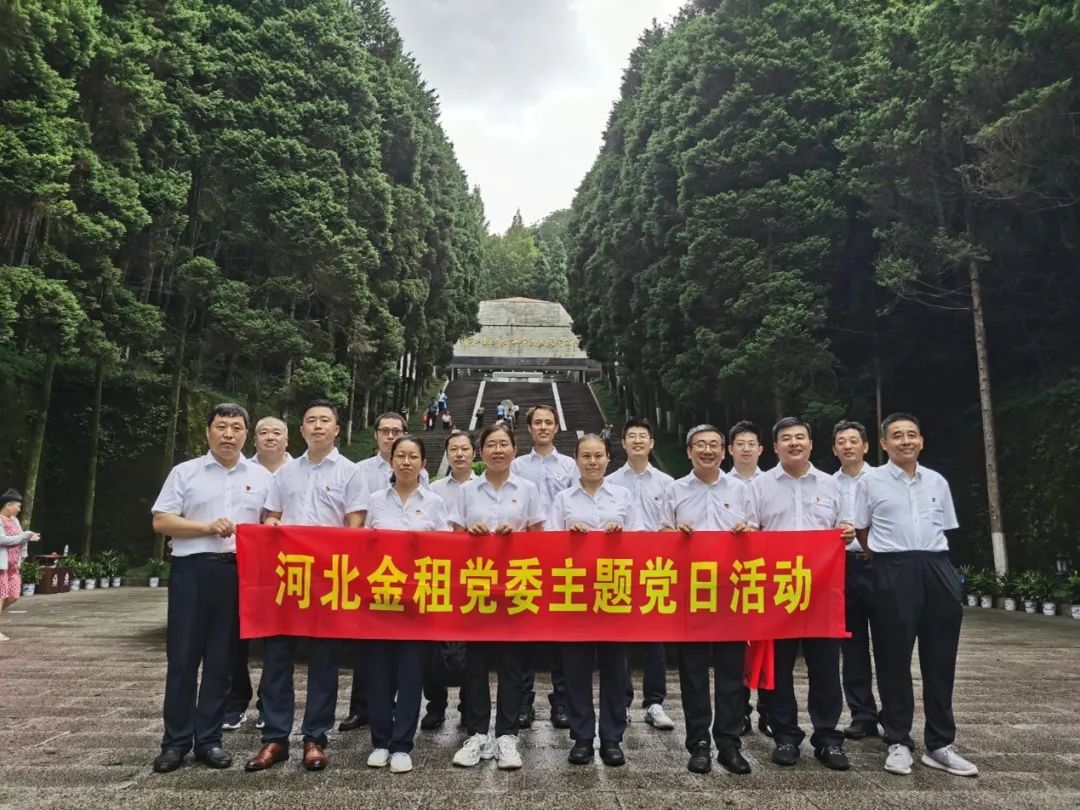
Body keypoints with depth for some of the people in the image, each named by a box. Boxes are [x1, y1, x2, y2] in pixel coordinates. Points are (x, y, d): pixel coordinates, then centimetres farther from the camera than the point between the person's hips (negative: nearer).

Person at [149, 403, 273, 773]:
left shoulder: (261, 477, 10)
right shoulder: (185, 472, 5)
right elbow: (161, 521, 0)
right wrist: (207, 527, -13)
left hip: (239, 573, 1)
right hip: (192, 569, -1)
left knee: (221, 659, 7)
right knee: (182, 657, 3)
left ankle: (208, 739, 17)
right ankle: (175, 740, 15)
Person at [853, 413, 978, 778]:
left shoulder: (937, 482, 12)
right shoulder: (870, 481, 1)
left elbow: (945, 529, 19)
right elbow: (860, 531, 7)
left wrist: (934, 560, 10)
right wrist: (890, 558, 7)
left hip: (938, 570, 4)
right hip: (894, 571, -3)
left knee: (940, 658, 8)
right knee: (894, 657, 2)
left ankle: (940, 744, 20)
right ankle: (898, 741, 13)